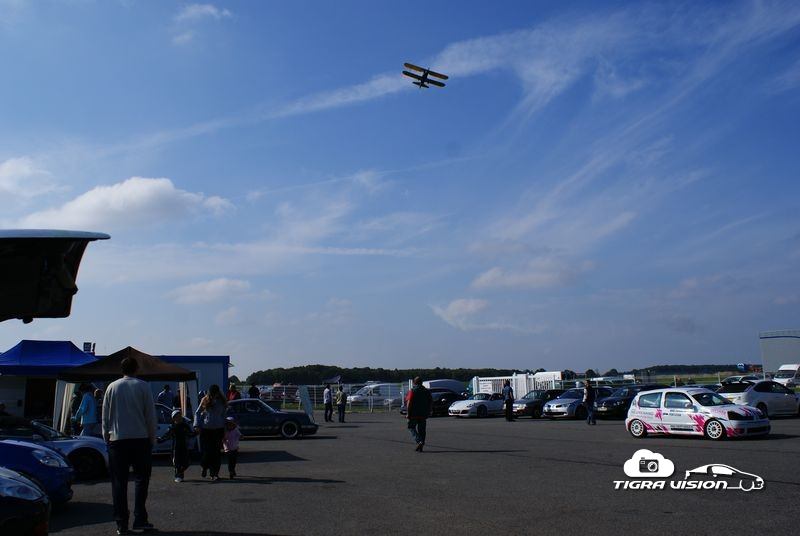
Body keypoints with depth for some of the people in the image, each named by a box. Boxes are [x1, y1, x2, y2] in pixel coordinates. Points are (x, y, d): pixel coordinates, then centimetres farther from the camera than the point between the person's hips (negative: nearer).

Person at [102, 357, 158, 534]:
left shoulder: (112, 387, 4)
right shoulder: (143, 387, -1)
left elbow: (105, 416, 9)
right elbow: (151, 415, -1)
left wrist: (106, 436, 18)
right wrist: (152, 438, 7)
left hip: (117, 440, 2)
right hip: (140, 438, -2)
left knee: (119, 482, 5)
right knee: (141, 479, 7)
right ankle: (140, 519, 2)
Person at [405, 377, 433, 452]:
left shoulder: (412, 391, -7)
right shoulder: (426, 391, 9)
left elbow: (409, 403, -15)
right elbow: (431, 402, 9)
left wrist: (408, 413, -11)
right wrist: (428, 411, 16)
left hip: (414, 414, -4)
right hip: (423, 415, 4)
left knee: (412, 428, 9)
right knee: (422, 430, 10)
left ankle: (419, 441, -13)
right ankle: (420, 447, 9)